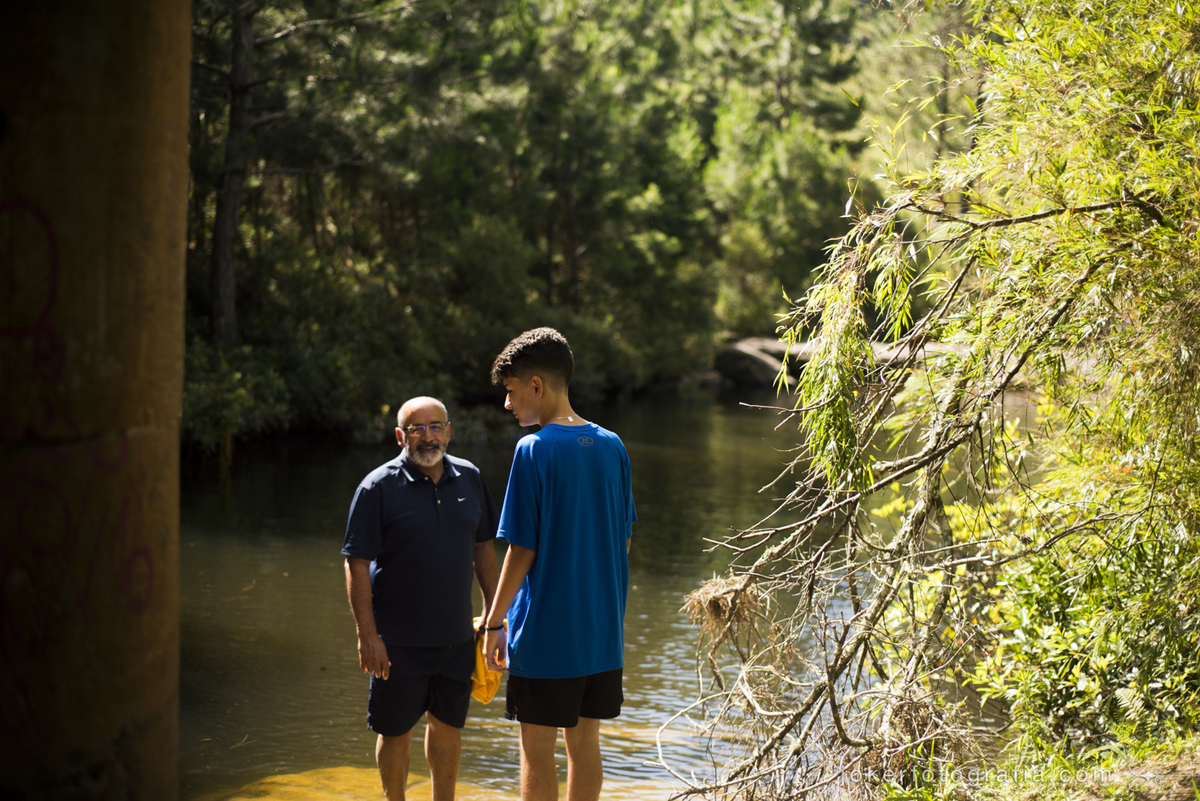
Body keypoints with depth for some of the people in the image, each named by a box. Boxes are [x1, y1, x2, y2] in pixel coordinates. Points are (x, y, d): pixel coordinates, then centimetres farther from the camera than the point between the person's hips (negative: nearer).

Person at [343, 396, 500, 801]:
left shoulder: (469, 478, 4)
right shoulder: (378, 487, -11)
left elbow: (483, 546, 13)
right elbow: (357, 564, -12)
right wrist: (367, 635, -16)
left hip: (456, 635, 4)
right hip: (398, 641, -4)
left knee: (448, 725, 14)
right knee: (396, 732, 7)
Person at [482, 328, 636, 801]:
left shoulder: (534, 451, -14)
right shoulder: (611, 446, 4)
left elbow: (521, 552, -14)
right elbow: (623, 541, 10)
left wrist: (494, 624, -5)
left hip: (544, 633, -6)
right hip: (602, 631, 6)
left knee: (537, 749, 5)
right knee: (583, 742, 14)